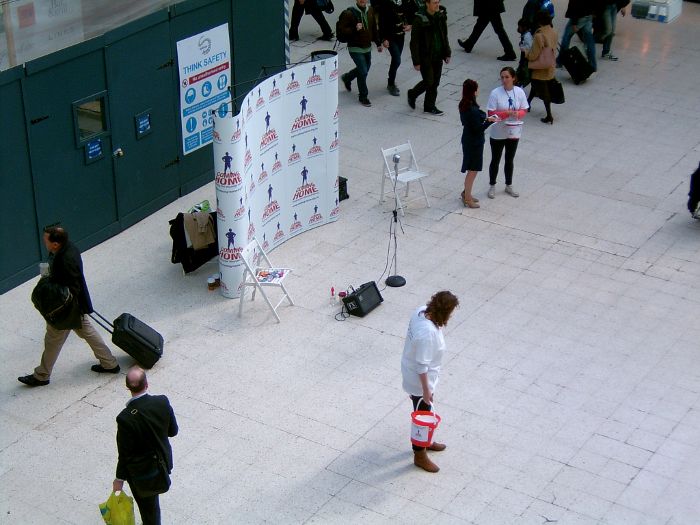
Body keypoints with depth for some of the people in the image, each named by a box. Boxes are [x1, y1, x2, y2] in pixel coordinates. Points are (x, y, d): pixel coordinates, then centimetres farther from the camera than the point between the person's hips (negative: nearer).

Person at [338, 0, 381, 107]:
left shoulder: (370, 10, 2)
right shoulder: (349, 13, -17)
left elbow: (374, 28, 13)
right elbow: (341, 29, -15)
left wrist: (378, 43, 15)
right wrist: (354, 29, -30)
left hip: (367, 47, 7)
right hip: (356, 48, -7)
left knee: (365, 69, 20)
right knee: (363, 71, -8)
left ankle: (347, 78, 48)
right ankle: (363, 97, 9)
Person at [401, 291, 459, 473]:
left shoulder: (421, 311, -11)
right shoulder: (428, 333, -38)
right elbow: (422, 365, -29)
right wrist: (426, 390, -19)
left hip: (411, 371, 9)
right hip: (420, 380, -9)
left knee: (425, 412, 29)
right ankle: (420, 456, 31)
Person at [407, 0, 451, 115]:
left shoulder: (441, 15, 0)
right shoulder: (420, 19, -19)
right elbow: (414, 42, -15)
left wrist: (447, 53, 12)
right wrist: (416, 61, -15)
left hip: (438, 56, 6)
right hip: (425, 57, -6)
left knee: (435, 82, 9)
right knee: (429, 82, -2)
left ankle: (429, 106, 22)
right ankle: (412, 94, 25)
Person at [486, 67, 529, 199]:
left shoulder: (519, 92, -8)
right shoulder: (495, 93, -16)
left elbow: (524, 110, 0)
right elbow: (491, 113, -16)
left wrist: (517, 114, -22)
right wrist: (507, 113, -26)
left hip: (513, 132, 3)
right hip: (498, 133, -3)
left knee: (509, 160, 19)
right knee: (495, 160, 11)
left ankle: (509, 186, 36)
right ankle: (492, 186, 28)